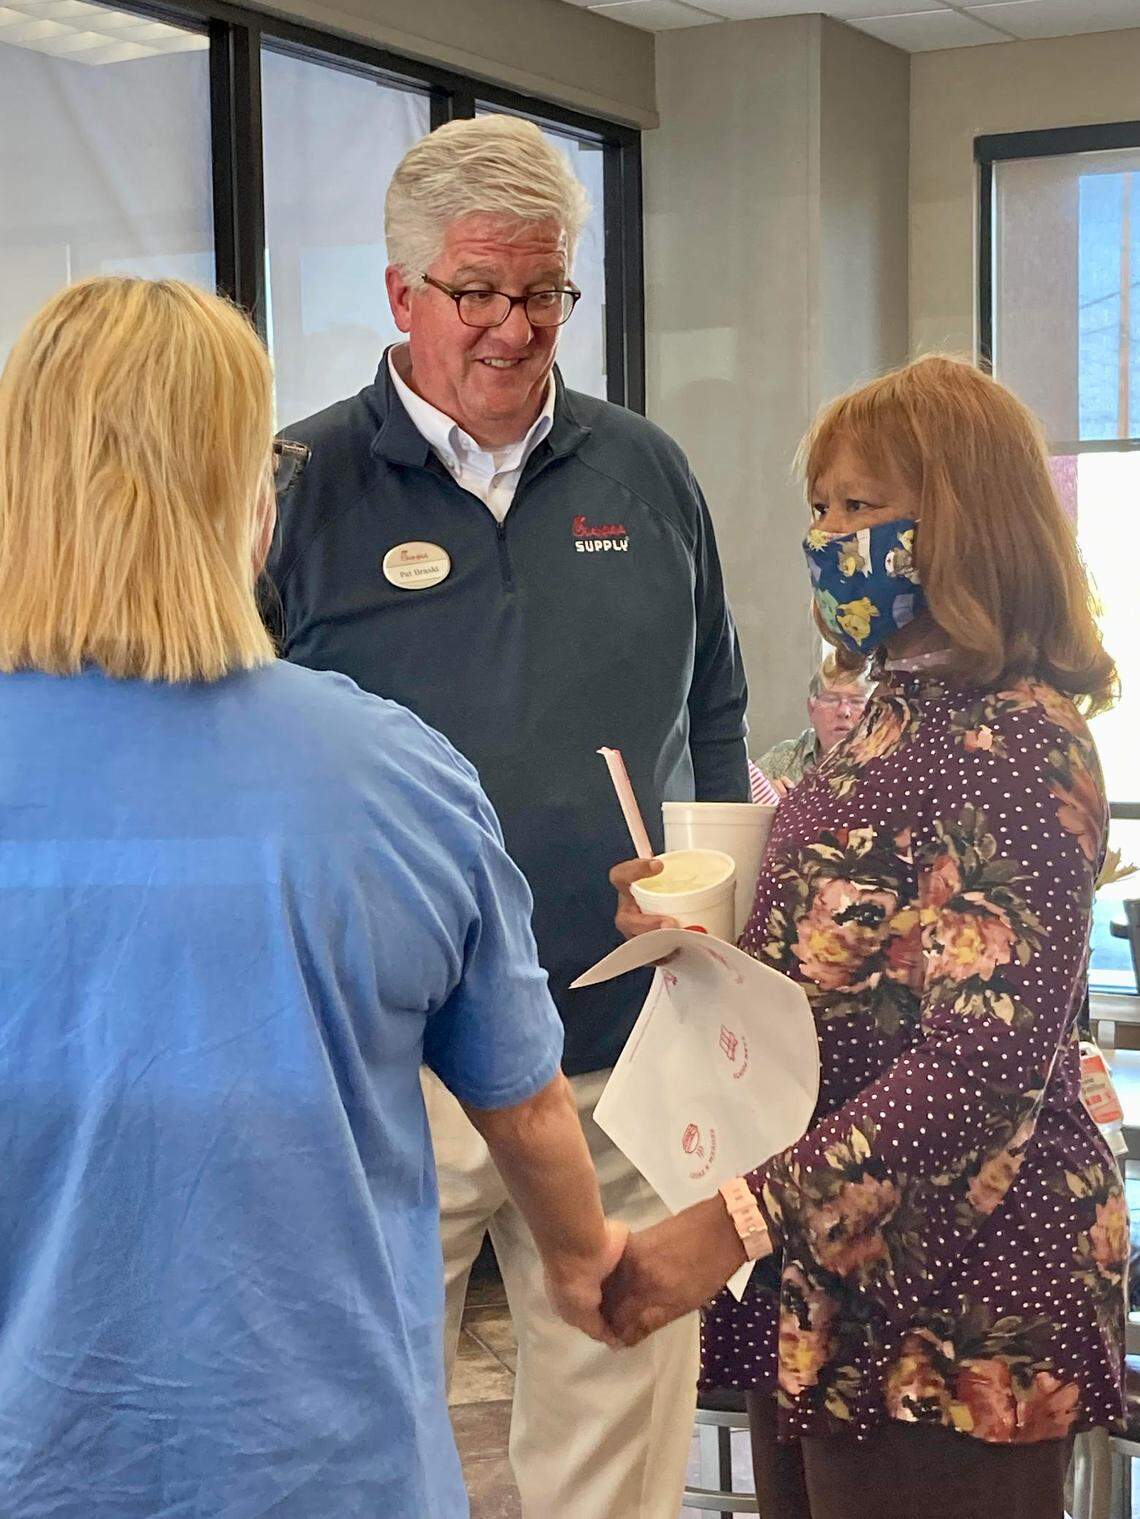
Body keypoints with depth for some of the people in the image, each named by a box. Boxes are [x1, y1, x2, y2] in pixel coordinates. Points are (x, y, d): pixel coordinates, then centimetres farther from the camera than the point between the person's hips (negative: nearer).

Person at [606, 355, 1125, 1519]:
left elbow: (985, 1063, -22)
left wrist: (739, 1220, -25)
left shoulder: (1015, 741, -15)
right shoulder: (889, 721, 13)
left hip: (947, 1319, -8)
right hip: (826, 1293, 9)